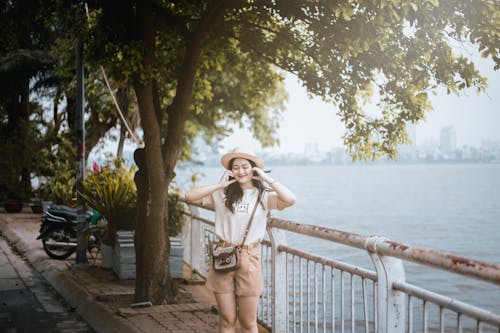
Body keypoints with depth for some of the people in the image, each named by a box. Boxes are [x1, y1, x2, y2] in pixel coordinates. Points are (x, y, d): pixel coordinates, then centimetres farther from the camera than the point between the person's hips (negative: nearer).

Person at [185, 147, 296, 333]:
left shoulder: (263, 196, 3)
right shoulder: (222, 194, 5)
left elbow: (290, 200, -15)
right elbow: (190, 197, -3)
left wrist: (266, 179, -7)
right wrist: (219, 185, -4)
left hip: (248, 259, -1)